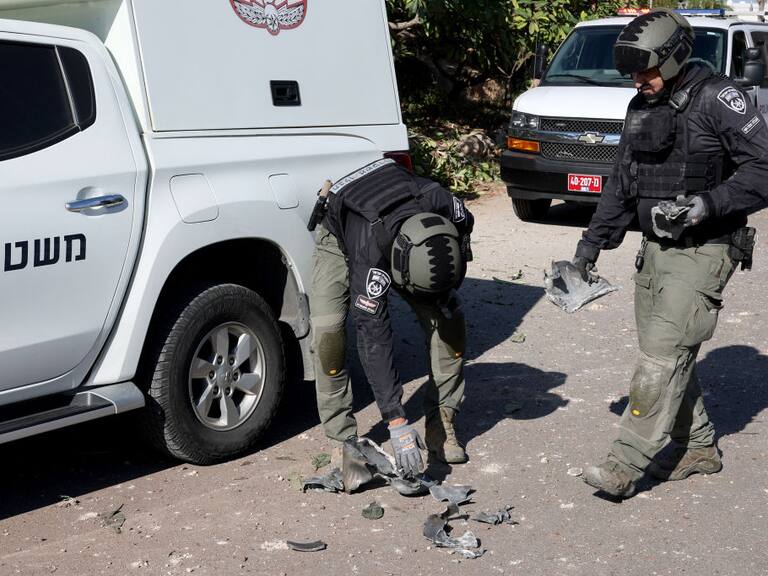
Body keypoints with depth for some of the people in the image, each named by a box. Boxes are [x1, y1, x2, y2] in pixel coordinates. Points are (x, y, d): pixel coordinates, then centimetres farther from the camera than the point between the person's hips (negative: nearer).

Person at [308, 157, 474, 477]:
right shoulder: (370, 253, -46)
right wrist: (396, 423, -44)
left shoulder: (448, 208, -35)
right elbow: (373, 337, -43)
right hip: (341, 238, -4)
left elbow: (465, 227, -6)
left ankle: (441, 423, 0)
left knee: (448, 318, -12)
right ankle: (343, 439, -12)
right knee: (327, 329, -24)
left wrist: (446, 292, -16)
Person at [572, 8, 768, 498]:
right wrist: (594, 240, 16)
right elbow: (622, 182, 21)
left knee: (662, 357, -11)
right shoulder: (642, 108, 12)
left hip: (703, 252, -8)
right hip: (655, 250, 8)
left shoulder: (717, 98, -12)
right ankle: (699, 447, 25)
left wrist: (710, 204, -27)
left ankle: (626, 465, -8)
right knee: (671, 356, 11)